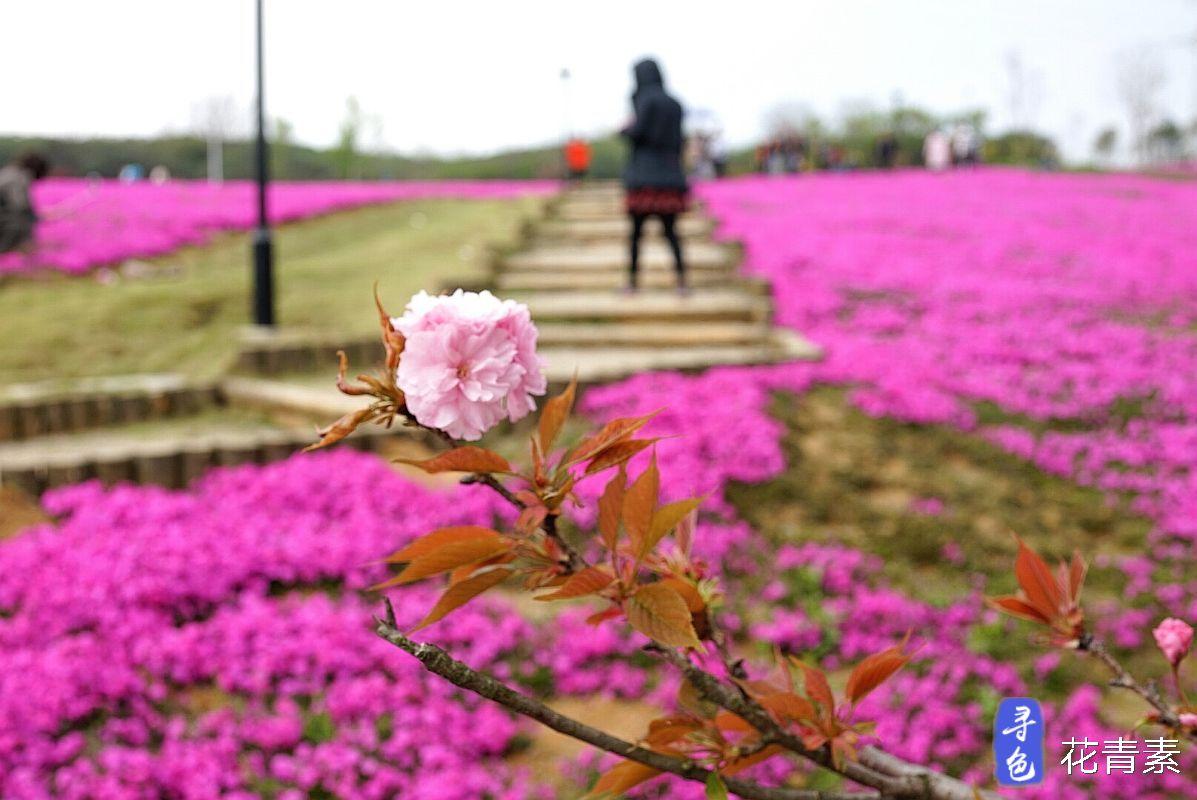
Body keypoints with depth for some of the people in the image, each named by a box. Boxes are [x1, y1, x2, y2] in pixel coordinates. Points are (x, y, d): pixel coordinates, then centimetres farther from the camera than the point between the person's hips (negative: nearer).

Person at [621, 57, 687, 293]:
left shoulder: (646, 98, -5)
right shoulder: (675, 104, 12)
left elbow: (638, 131, -13)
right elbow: (677, 141, 14)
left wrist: (626, 130, 7)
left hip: (644, 174, -5)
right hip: (669, 175, 5)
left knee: (636, 230, 4)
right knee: (670, 231, 5)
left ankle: (632, 281, 6)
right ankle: (681, 280, -8)